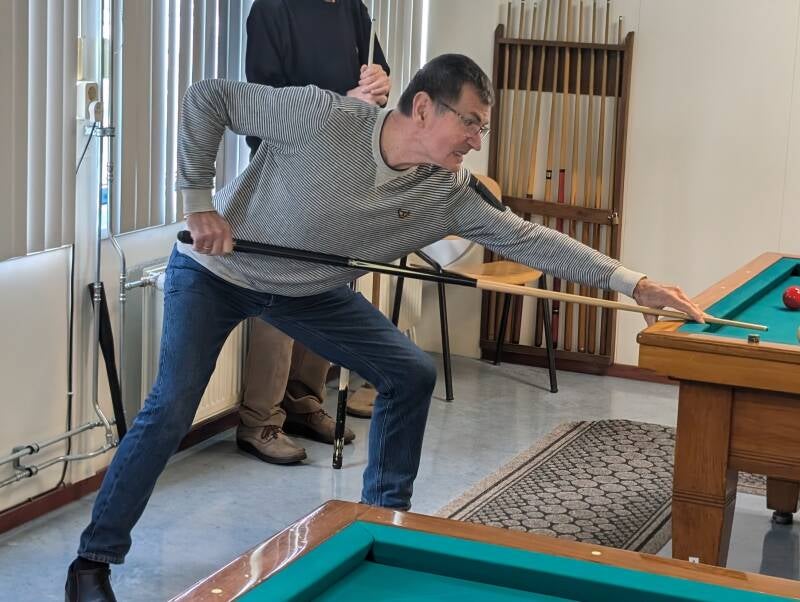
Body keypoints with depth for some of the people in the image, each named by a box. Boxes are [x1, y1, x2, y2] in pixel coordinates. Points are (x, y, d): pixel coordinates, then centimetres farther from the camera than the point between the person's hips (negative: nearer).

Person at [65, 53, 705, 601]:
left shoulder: (451, 194, -18)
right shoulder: (322, 117, -32)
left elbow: (529, 239, -15)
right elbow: (208, 98, -24)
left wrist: (633, 281, -20)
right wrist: (199, 203, -25)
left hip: (307, 289, 5)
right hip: (215, 268, -5)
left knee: (413, 374, -1)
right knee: (172, 408, -16)